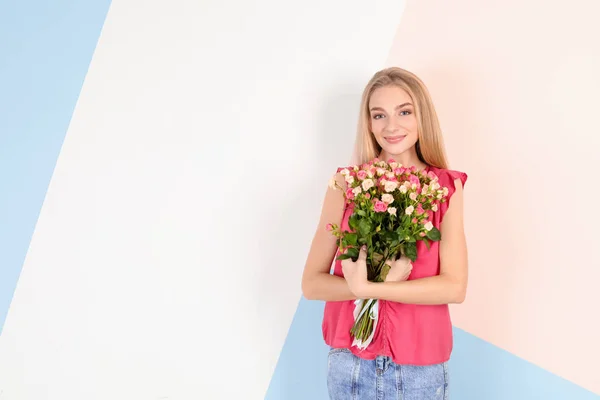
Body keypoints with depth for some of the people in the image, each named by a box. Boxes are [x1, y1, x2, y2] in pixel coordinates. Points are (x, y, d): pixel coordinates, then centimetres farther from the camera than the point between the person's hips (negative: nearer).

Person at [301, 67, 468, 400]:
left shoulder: (446, 188, -4)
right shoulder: (345, 184, -5)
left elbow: (454, 288, -11)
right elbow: (311, 284, -6)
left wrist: (364, 287, -19)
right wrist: (385, 282, -19)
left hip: (421, 368, 0)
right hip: (350, 363, 0)